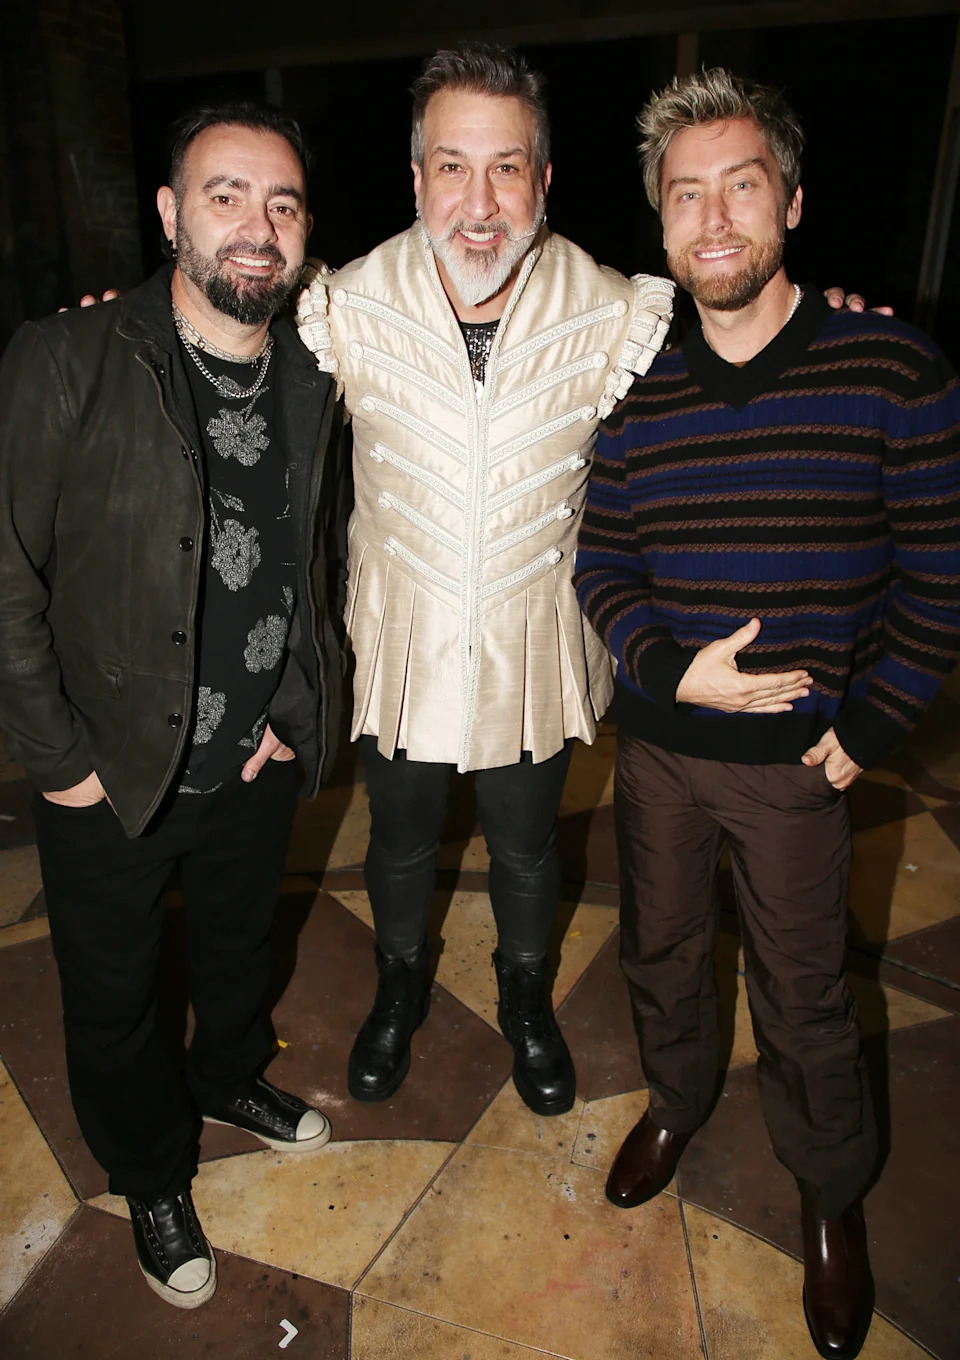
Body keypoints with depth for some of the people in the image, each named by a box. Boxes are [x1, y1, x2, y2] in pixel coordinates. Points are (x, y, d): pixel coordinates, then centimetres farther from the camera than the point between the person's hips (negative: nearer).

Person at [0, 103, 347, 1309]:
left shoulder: (312, 382, -2)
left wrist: (293, 711, 3)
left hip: (256, 760, 4)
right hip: (108, 776, -3)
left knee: (239, 940, 27)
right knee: (112, 994, 17)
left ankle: (230, 1078, 58)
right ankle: (153, 1177, 46)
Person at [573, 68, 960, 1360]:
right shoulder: (632, 391, 0)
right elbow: (600, 564, 4)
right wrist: (668, 668, -12)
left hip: (797, 762, -3)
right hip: (656, 744, 3)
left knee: (805, 995, 13)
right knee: (661, 949, 21)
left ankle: (832, 1194, 41)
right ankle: (678, 1098, 52)